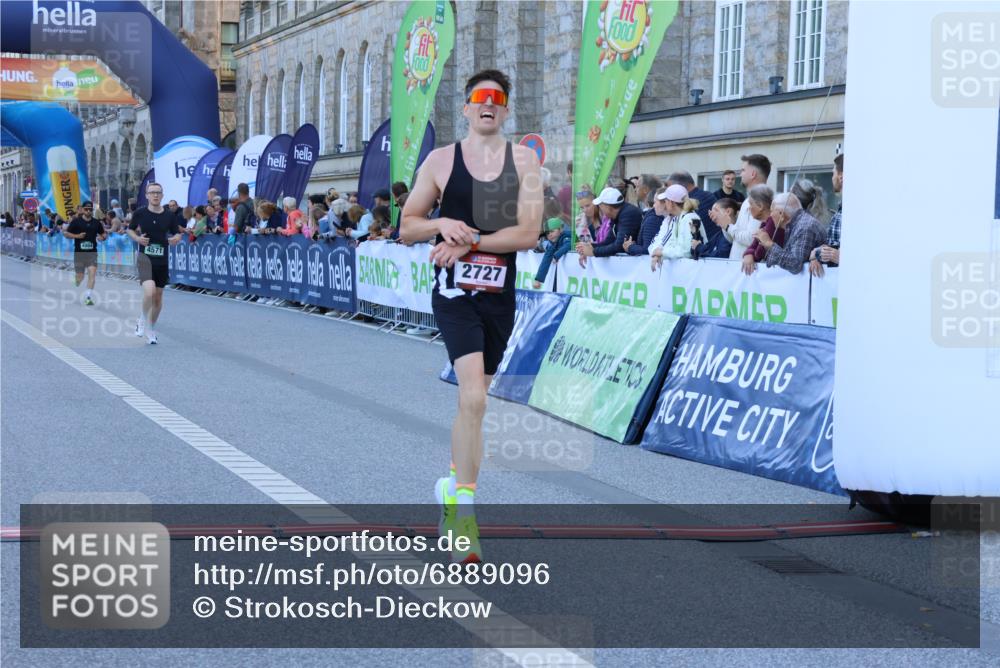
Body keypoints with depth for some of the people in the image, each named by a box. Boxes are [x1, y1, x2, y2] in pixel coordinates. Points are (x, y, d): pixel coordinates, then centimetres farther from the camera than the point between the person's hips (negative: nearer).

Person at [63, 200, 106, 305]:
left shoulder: (96, 222, 5)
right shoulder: (76, 221, -3)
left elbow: (104, 234, 16)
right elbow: (65, 233, -1)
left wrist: (103, 237, -8)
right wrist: (77, 236, -16)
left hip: (92, 253, 1)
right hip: (79, 252, -1)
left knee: (92, 273, -16)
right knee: (79, 277, 5)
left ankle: (88, 297, -14)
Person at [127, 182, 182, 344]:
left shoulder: (169, 215, 0)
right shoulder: (139, 213, -3)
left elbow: (177, 234, 10)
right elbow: (130, 230, 11)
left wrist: (175, 239, -13)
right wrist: (137, 238, -10)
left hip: (162, 259, 3)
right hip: (144, 257, -3)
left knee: (158, 297, 10)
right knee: (149, 290, -24)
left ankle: (150, 329, 30)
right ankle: (144, 321, 2)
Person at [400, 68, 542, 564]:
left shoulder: (523, 160, 3)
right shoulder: (441, 160, 2)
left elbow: (528, 233, -7)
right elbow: (406, 228, 6)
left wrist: (471, 241, -16)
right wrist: (443, 225, -14)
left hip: (500, 293, 3)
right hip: (455, 290, -3)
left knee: (474, 398, 16)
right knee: (473, 397, -20)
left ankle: (453, 483, 39)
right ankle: (463, 510, -16)